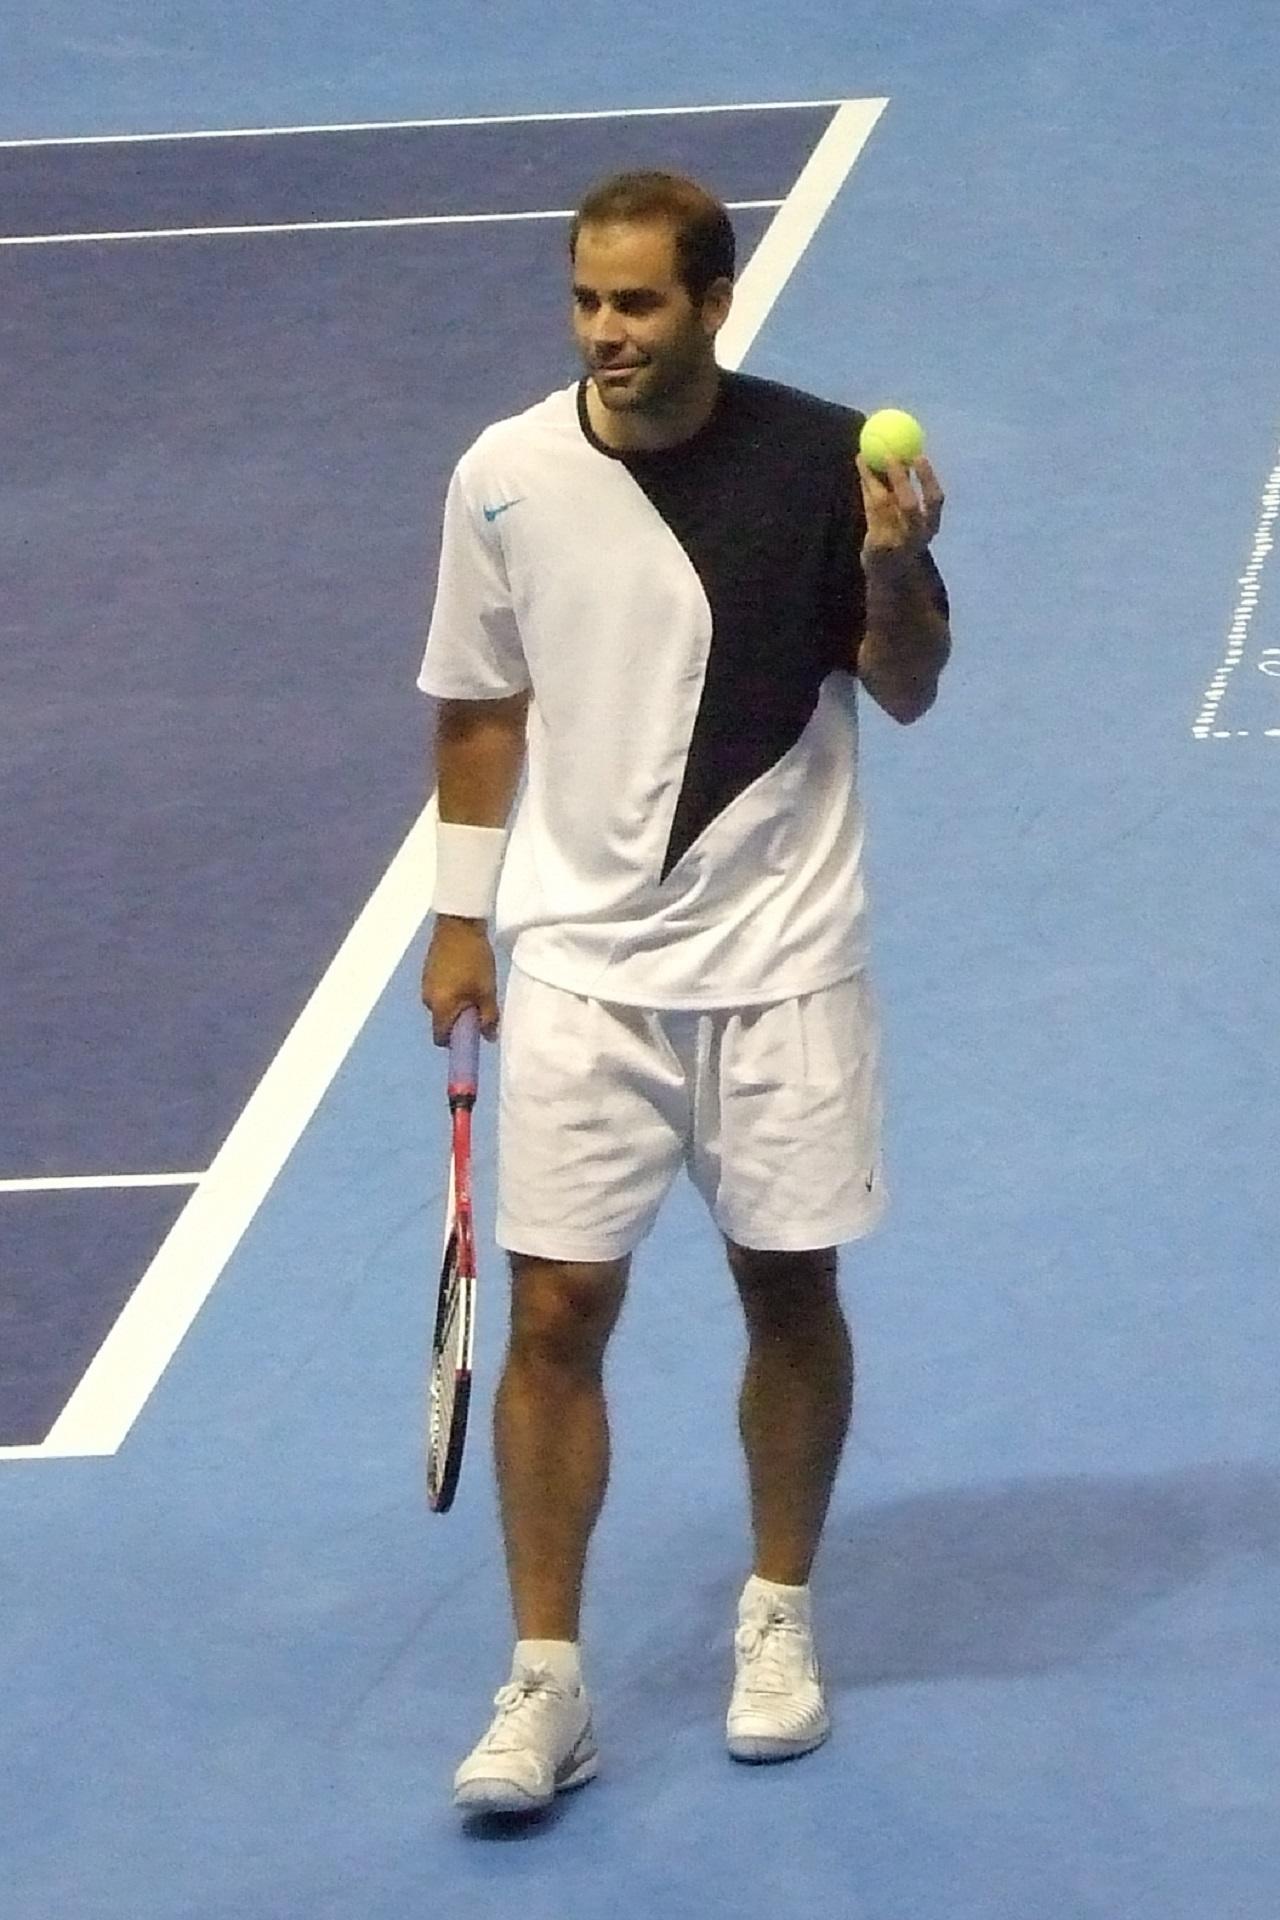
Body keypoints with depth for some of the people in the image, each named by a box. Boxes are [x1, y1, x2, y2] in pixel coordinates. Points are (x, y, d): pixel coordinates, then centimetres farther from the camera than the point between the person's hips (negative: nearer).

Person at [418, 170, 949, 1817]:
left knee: (790, 1289, 10)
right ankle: (545, 1687, 3)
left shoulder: (821, 459, -8)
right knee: (555, 1310, -3)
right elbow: (482, 708, 8)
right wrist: (460, 912, 8)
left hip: (781, 960, 0)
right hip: (578, 966, 0)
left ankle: (777, 1620, 29)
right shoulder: (505, 477, -4)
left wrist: (894, 572, -21)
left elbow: (905, 694, -2)